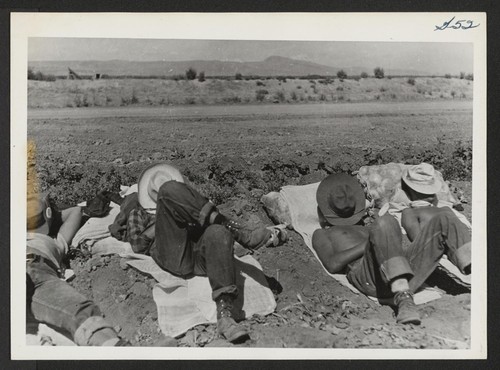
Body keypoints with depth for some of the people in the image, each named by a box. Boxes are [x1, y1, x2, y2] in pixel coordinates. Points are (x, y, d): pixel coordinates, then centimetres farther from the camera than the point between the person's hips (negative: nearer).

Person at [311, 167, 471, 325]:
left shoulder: (371, 229, 40)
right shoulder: (322, 234, 27)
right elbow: (332, 264, 3)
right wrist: (372, 242, -3)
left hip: (407, 276, 5)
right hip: (367, 277, -5)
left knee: (445, 218, -9)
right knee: (385, 222, -31)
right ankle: (403, 300, -43)